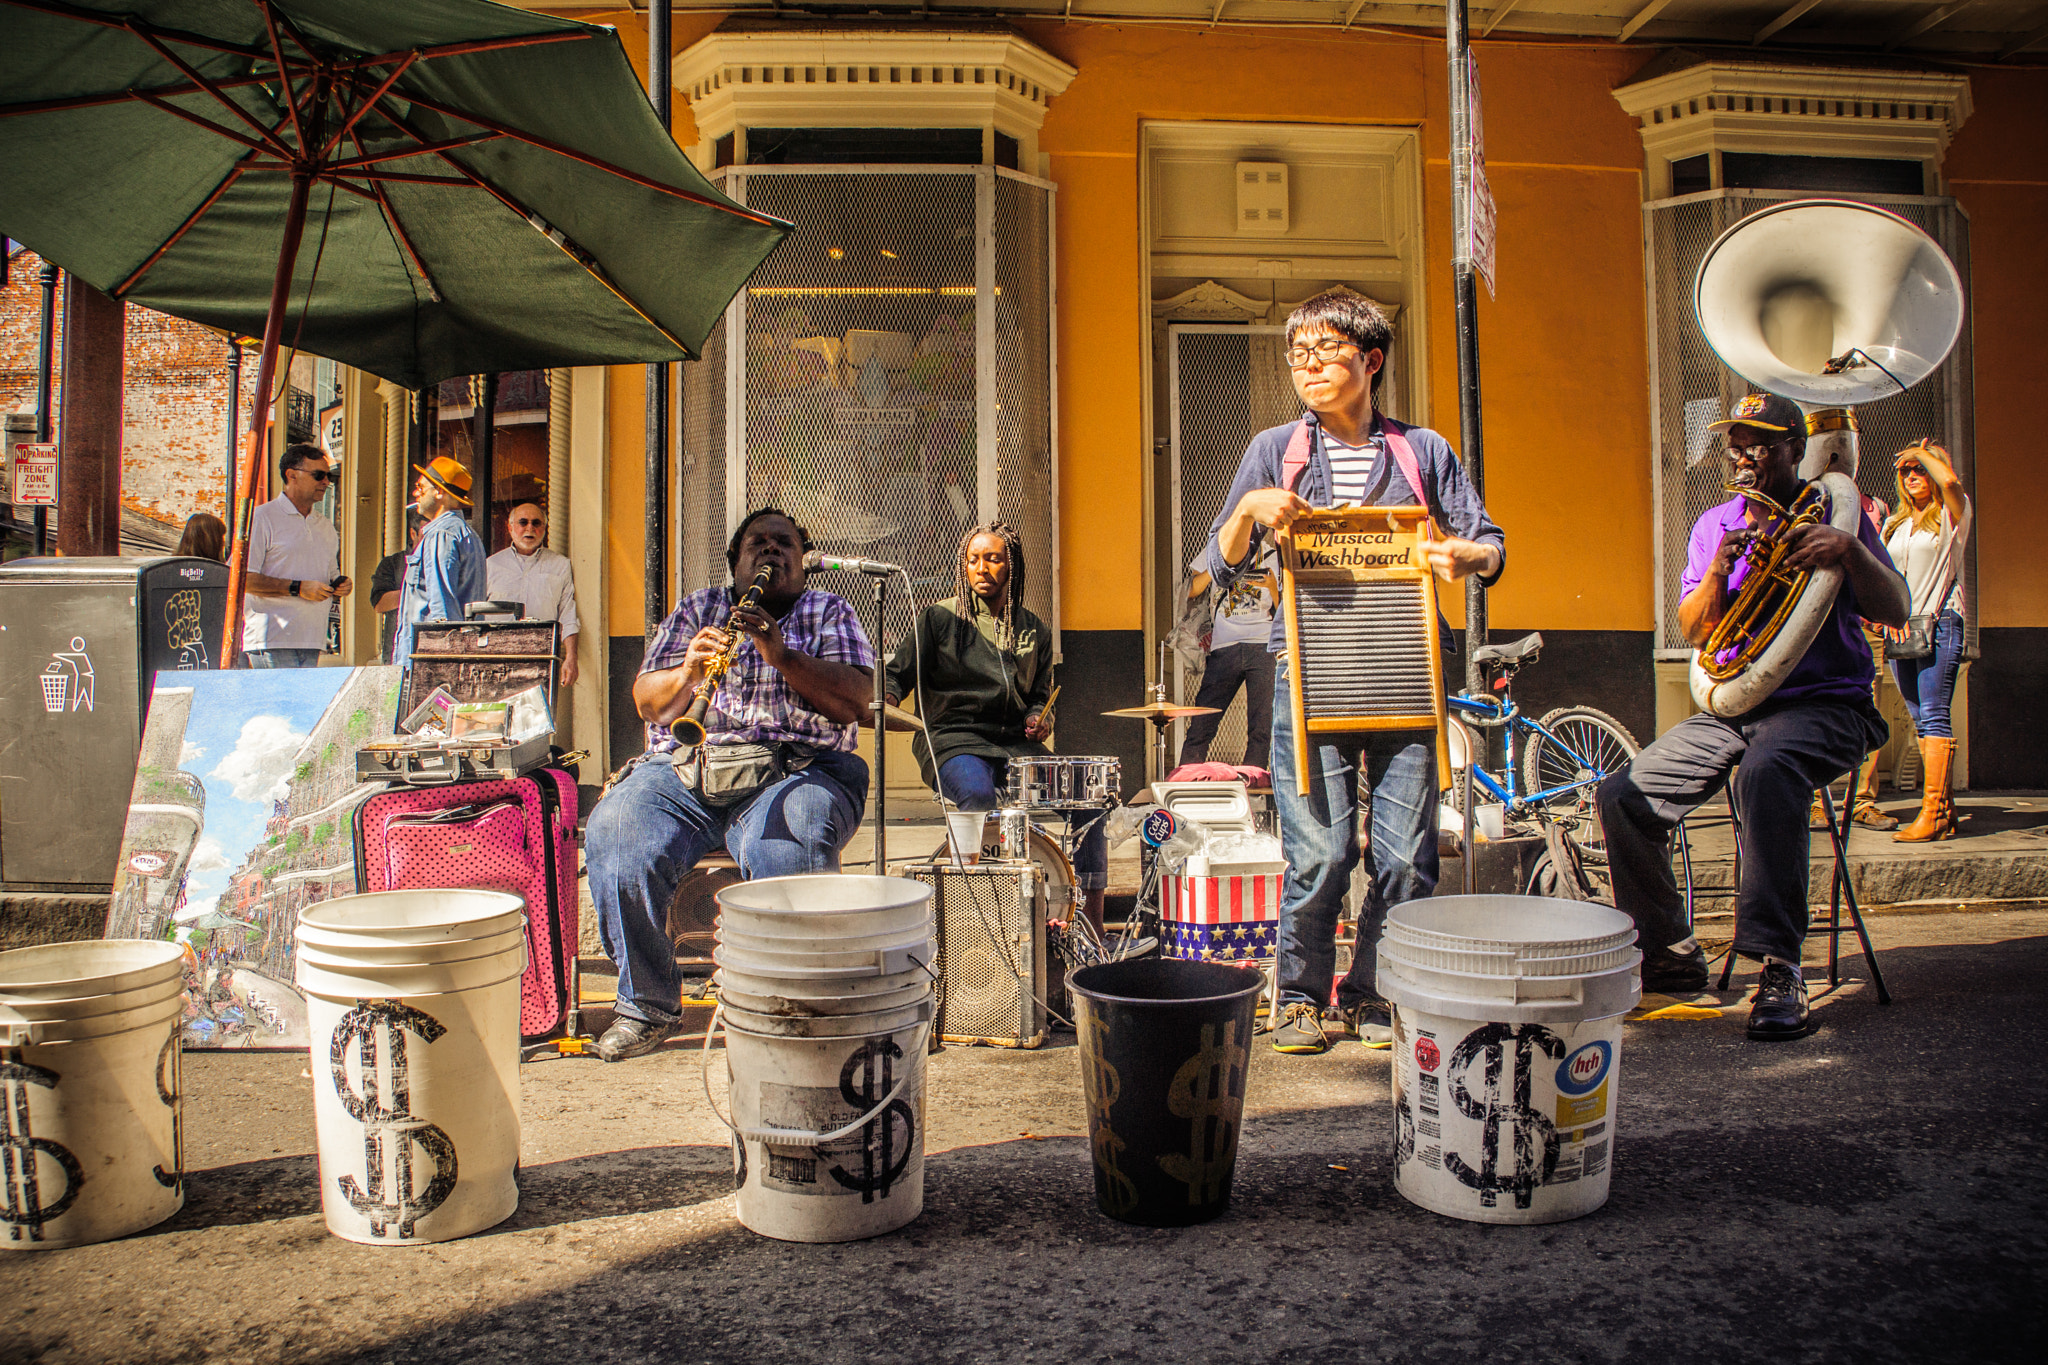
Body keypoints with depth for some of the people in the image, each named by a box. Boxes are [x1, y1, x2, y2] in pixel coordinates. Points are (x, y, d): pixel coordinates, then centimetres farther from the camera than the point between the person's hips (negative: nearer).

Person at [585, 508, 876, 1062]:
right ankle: (647, 1005, -9)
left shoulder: (829, 612, 17)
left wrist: (781, 655, -14)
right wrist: (687, 674, -10)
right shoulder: (697, 609, 24)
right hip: (683, 768, 3)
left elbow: (854, 700, -1)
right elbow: (648, 703, 12)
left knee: (787, 849, -37)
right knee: (613, 838, -27)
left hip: (791, 771, -2)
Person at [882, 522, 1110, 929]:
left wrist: (1037, 717, 2)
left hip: (1016, 743, 4)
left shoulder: (1033, 630, 15)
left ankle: (1091, 926, -9)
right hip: (953, 741, -4)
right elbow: (899, 674, 0)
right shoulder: (940, 618, 2)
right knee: (978, 794, -38)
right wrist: (885, 697, -22)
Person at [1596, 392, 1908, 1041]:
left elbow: (1895, 610, -8)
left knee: (1764, 773, -39)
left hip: (1823, 703, -5)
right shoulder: (1714, 525, 14)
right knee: (1621, 795, -12)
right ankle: (1670, 952, 5)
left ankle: (1778, 967, -34)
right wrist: (1718, 570, -15)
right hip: (1732, 707, 5)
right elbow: (1694, 630, 5)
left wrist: (1852, 550, -27)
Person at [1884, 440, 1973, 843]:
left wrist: (1923, 452, 0)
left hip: (1939, 623, -6)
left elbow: (1950, 480, -17)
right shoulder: (1894, 525, 20)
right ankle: (1945, 811, 9)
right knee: (1921, 720, 5)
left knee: (1933, 715, -14)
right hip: (1899, 628, 6)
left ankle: (1932, 812, -19)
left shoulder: (1951, 515, 3)